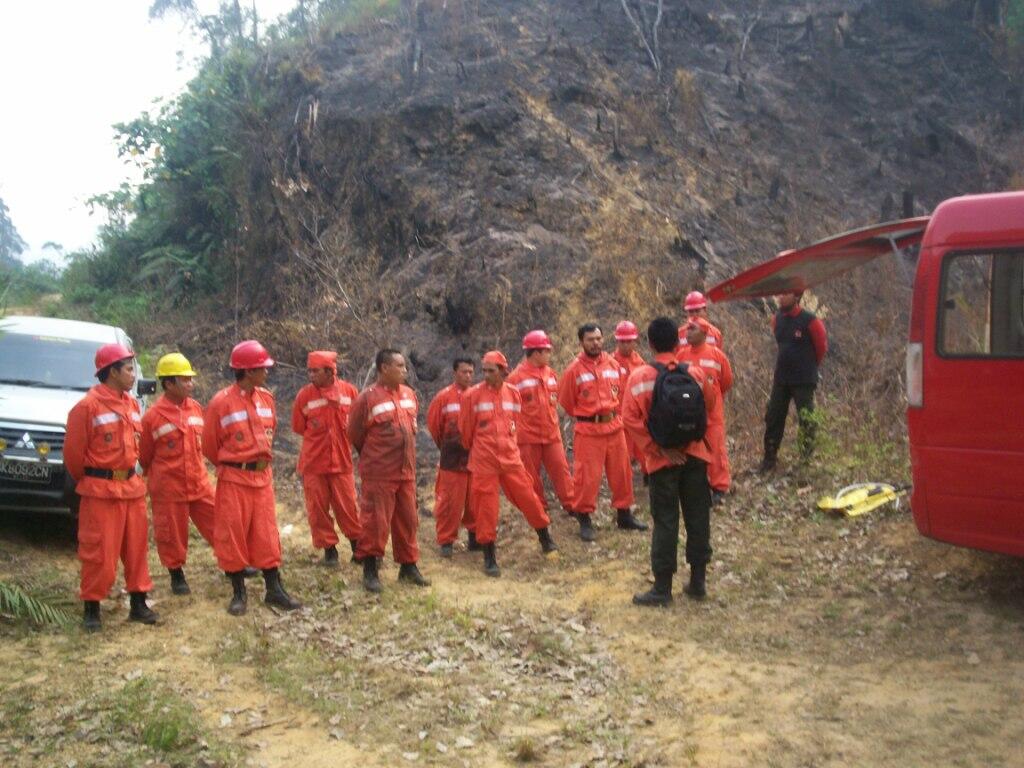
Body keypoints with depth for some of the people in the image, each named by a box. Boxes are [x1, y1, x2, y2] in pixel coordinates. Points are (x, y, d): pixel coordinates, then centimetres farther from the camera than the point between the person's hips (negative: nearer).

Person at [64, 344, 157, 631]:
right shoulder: (88, 406, -14)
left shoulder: (132, 404, 8)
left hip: (131, 487, 7)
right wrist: (86, 482, 4)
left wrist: (130, 474, 16)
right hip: (101, 491, -7)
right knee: (99, 552, -1)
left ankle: (138, 604, 24)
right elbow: (73, 452, -9)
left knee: (137, 546, 12)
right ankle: (91, 609, 13)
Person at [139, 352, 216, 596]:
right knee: (172, 534, 8)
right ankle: (176, 575, 26)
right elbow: (144, 456, -2)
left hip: (199, 482, 4)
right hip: (168, 489, -4)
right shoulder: (152, 416, -13)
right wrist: (156, 477, 8)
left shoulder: (196, 408, 2)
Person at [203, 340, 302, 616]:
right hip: (233, 479, -4)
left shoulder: (266, 398, 3)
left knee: (267, 533, 8)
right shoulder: (221, 402, -13)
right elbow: (209, 445, -2)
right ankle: (239, 593, 15)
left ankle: (274, 590, 16)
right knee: (233, 534, 3)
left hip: (263, 477, 5)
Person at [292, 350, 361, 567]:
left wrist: (343, 436, 0)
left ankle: (358, 546, 21)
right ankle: (329, 549, 18)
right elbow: (298, 427, 6)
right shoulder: (304, 395, -5)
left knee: (348, 507, 5)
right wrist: (317, 436, 3)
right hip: (313, 462, 0)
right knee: (318, 509, 5)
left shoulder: (349, 391, -5)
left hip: (342, 460, 0)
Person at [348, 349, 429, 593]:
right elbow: (355, 434, -3)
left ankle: (408, 566, 24)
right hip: (378, 473, -6)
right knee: (376, 522, -1)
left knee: (408, 520, 12)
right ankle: (370, 571, 10)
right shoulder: (368, 398, -12)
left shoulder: (409, 394, 7)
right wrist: (373, 457, 8)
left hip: (406, 471, 6)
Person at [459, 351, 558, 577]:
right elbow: (465, 430, 3)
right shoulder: (472, 395, -7)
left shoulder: (513, 393, 3)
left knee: (528, 497, 5)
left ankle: (546, 541, 26)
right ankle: (489, 558, 12)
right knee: (486, 507, 1)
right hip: (483, 461, -3)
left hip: (511, 457, 3)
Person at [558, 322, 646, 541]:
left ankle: (624, 515, 26)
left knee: (622, 472, 11)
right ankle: (584, 519, 9)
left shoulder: (613, 365, 3)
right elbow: (566, 400, 1)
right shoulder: (574, 370, -9)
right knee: (587, 476, -3)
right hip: (588, 431, -4)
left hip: (614, 427, 4)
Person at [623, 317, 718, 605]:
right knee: (698, 518, 12)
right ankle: (698, 581, 20)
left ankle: (663, 588, 7)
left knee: (665, 522, 3)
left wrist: (658, 449, -13)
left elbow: (631, 419, -17)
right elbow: (710, 406, 11)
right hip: (694, 456, 2)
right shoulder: (695, 372, -3)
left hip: (662, 460, -2)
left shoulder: (639, 377, -11)